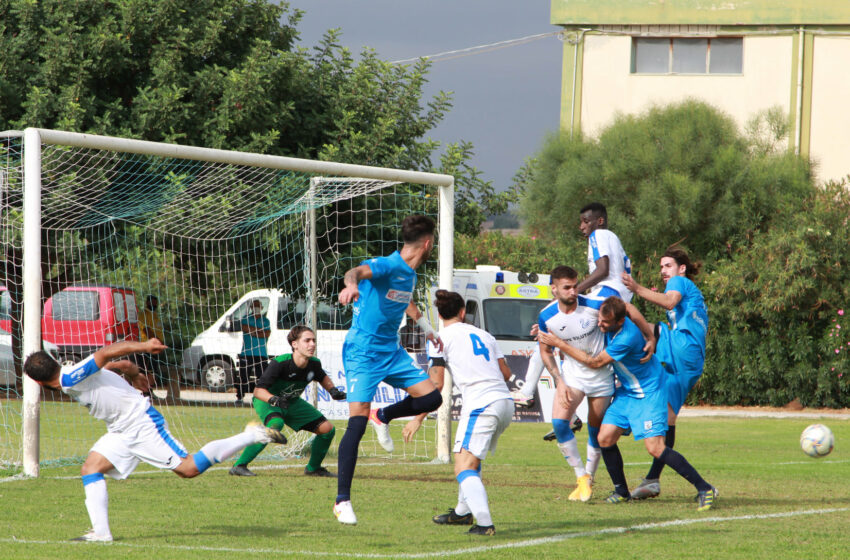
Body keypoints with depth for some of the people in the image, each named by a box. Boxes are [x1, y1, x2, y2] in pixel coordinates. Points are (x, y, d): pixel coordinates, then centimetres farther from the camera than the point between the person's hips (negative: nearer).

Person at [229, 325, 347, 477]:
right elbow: (258, 390, -32)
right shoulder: (279, 363, -32)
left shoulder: (314, 364, -14)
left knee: (327, 429, 0)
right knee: (276, 424, -39)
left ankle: (313, 468, 24)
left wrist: (333, 390, -3)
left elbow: (322, 377, 13)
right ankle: (239, 466, -33)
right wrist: (273, 399, -50)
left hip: (292, 403, 7)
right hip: (266, 400, -7)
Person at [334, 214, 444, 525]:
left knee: (432, 398, -2)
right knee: (357, 422, -14)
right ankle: (342, 501, -10)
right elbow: (357, 271, -41)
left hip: (391, 351, 8)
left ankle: (384, 416, 27)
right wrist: (352, 284, -65)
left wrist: (427, 328, 48)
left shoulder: (410, 274, 9)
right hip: (363, 351, -8)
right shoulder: (387, 266, -18)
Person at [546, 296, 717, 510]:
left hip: (648, 394, -8)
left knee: (655, 448, -16)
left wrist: (560, 344, -16)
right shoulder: (610, 326, -8)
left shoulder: (627, 338, -32)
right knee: (605, 438, -4)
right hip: (626, 392, 8)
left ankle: (704, 489, -8)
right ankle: (621, 491, 14)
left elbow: (595, 362, -21)